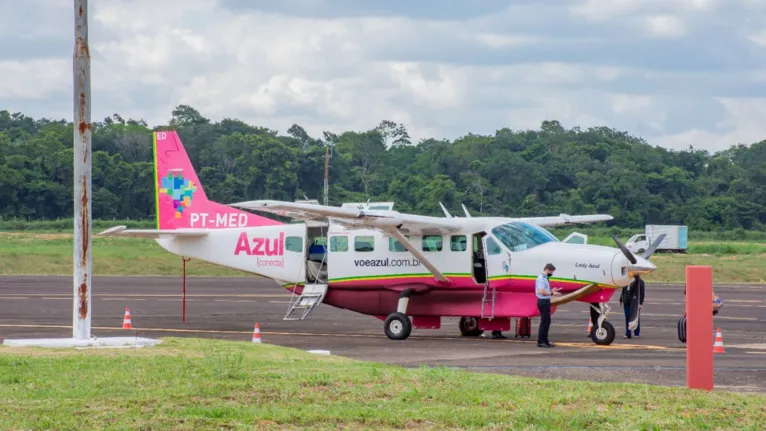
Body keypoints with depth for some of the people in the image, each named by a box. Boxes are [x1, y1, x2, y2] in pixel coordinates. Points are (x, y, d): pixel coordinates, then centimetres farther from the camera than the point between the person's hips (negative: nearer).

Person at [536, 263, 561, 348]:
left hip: (546, 302, 11)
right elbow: (541, 292, -24)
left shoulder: (544, 278, 16)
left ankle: (545, 341, 21)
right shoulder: (541, 279, -16)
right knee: (544, 322, -8)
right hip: (543, 302, -11)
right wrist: (552, 293, -19)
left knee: (547, 321, 15)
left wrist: (552, 290, 12)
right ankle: (540, 342, -5)